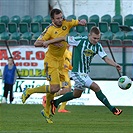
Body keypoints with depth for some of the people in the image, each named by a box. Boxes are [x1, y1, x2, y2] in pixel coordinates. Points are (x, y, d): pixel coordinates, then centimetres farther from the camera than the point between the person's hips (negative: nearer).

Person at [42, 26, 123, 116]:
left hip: (85, 73, 8)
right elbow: (64, 38, -9)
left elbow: (106, 58, -6)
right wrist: (48, 42, -6)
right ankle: (112, 109, -10)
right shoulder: (80, 41, -17)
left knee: (76, 94, 22)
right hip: (78, 73, -8)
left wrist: (115, 65, -25)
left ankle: (55, 103, 39)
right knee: (96, 88, -16)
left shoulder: (98, 46, -1)